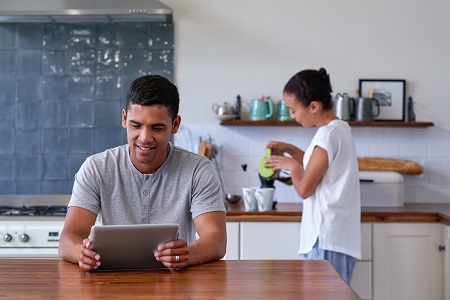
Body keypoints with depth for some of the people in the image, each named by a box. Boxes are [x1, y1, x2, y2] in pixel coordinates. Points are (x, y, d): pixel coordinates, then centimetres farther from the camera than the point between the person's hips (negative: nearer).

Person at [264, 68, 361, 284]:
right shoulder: (338, 128, 11)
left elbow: (304, 189, -14)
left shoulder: (327, 135, -17)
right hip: (333, 235, 10)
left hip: (327, 238, -10)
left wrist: (292, 165, 3)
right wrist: (290, 150, 19)